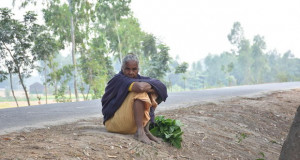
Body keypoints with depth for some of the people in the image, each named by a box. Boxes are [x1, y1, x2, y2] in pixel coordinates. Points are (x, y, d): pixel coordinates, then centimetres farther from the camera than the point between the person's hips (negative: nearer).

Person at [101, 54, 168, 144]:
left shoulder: (139, 79, 8)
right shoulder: (118, 79, -12)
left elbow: (161, 86, -6)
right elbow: (139, 87, -31)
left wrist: (149, 87, -23)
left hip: (131, 124, 8)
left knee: (153, 92, 4)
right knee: (140, 93, -22)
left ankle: (146, 129, -9)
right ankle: (140, 132, -30)